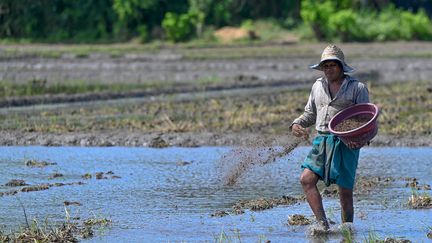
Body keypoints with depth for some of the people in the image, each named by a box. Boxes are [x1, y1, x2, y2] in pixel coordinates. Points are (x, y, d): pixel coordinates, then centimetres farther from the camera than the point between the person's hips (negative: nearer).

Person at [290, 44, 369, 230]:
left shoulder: (357, 88, 3)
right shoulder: (318, 86, 17)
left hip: (345, 143, -4)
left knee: (345, 191, -3)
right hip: (321, 141, 4)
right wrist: (297, 124, 6)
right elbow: (310, 114, 27)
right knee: (307, 179, -17)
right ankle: (323, 224, -19)